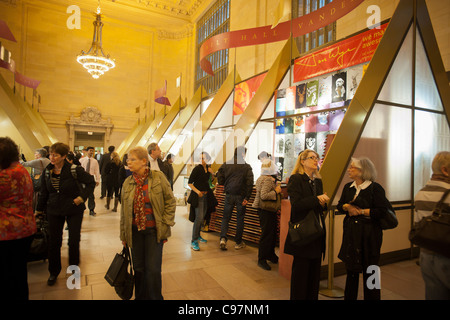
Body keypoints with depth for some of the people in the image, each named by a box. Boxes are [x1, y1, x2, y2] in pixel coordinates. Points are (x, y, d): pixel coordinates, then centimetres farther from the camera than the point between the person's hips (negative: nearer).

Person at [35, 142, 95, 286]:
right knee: (54, 241, 9)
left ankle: (74, 268, 28)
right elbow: (44, 193, 10)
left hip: (74, 210, -3)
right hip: (54, 211, 4)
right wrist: (39, 210, 15)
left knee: (74, 241, 4)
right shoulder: (47, 171, -1)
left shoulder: (74, 170, -16)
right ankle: (54, 272, 28)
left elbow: (91, 182, -8)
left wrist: (82, 197, -17)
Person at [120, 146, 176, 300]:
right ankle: (140, 296, 33)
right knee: (138, 269, 12)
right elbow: (124, 210, 9)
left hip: (154, 231, -3)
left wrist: (165, 225, -7)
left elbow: (171, 201, -4)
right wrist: (123, 235, 10)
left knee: (153, 270, 0)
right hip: (135, 231, 3)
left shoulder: (158, 177, -8)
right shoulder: (127, 182, 2)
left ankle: (155, 297, 23)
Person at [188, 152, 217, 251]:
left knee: (202, 217, 14)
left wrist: (212, 173, 1)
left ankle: (198, 236, 30)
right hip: (198, 196, -7)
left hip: (206, 196, 7)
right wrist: (197, 191, -21)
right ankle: (194, 241, -9)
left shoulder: (208, 168, 7)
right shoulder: (197, 169, -11)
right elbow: (189, 183, -10)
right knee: (199, 217, -14)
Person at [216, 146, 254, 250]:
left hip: (229, 195, 2)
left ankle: (223, 238, -5)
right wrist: (247, 197, -8)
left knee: (226, 217, 12)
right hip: (241, 196, -2)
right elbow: (249, 183, -10)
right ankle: (238, 242, 17)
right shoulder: (247, 166, -4)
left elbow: (220, 179, 2)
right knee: (240, 219, 9)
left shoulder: (226, 164, 3)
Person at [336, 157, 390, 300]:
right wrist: (347, 207, -8)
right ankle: (349, 296, 27)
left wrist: (361, 211, -13)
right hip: (351, 233, 5)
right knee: (351, 269, 14)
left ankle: (371, 297, 21)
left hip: (369, 234, -5)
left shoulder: (375, 188, -8)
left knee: (369, 271, 5)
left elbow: (382, 210, -14)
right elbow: (339, 206, 12)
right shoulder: (348, 187, 9)